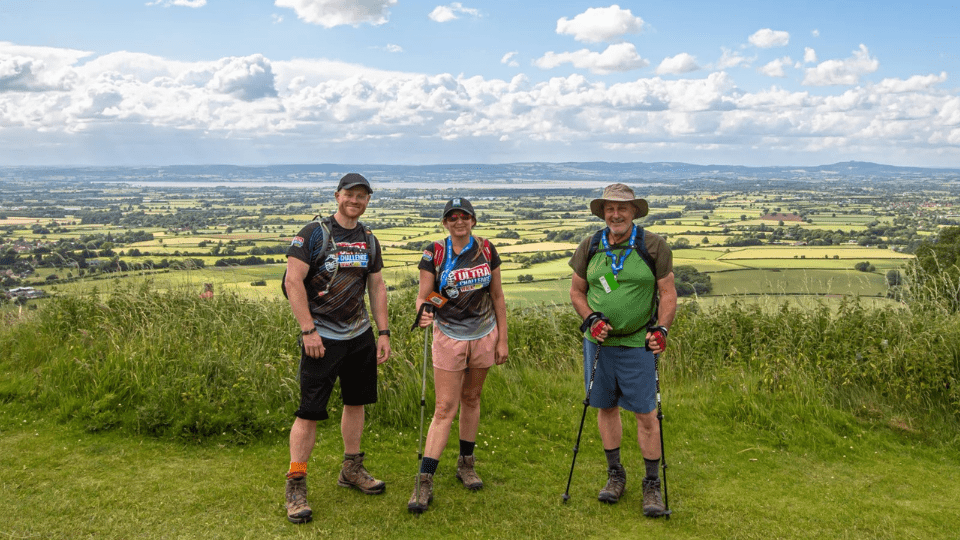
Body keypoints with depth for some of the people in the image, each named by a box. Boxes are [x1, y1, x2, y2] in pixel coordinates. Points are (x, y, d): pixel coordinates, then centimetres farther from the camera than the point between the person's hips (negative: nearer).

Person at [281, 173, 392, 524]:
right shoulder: (314, 233, -9)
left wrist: (383, 332, 9)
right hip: (322, 336, -6)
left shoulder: (368, 240, 11)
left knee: (356, 401, 15)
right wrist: (308, 330, -18)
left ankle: (351, 470, 31)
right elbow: (293, 281, -13)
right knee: (310, 412, -6)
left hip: (360, 335, 6)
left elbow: (377, 287, 15)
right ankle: (295, 486, 5)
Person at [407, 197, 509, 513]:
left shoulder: (486, 251, 1)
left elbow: (497, 298, 6)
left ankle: (466, 464, 30)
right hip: (449, 337, -2)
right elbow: (423, 297, -6)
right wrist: (423, 313, -29)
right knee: (445, 408, -6)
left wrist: (502, 339, 5)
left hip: (484, 336, 3)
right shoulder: (435, 254, -6)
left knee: (471, 398, 14)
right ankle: (424, 482, -2)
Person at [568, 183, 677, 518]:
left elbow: (668, 293, 0)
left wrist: (661, 328, -12)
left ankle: (652, 485, 14)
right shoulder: (589, 247, 4)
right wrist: (590, 319, -4)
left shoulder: (653, 246, -4)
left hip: (638, 344, -3)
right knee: (606, 407, 12)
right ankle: (615, 474, 29)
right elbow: (576, 291, 12)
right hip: (599, 341, 3)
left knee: (646, 414, -1)